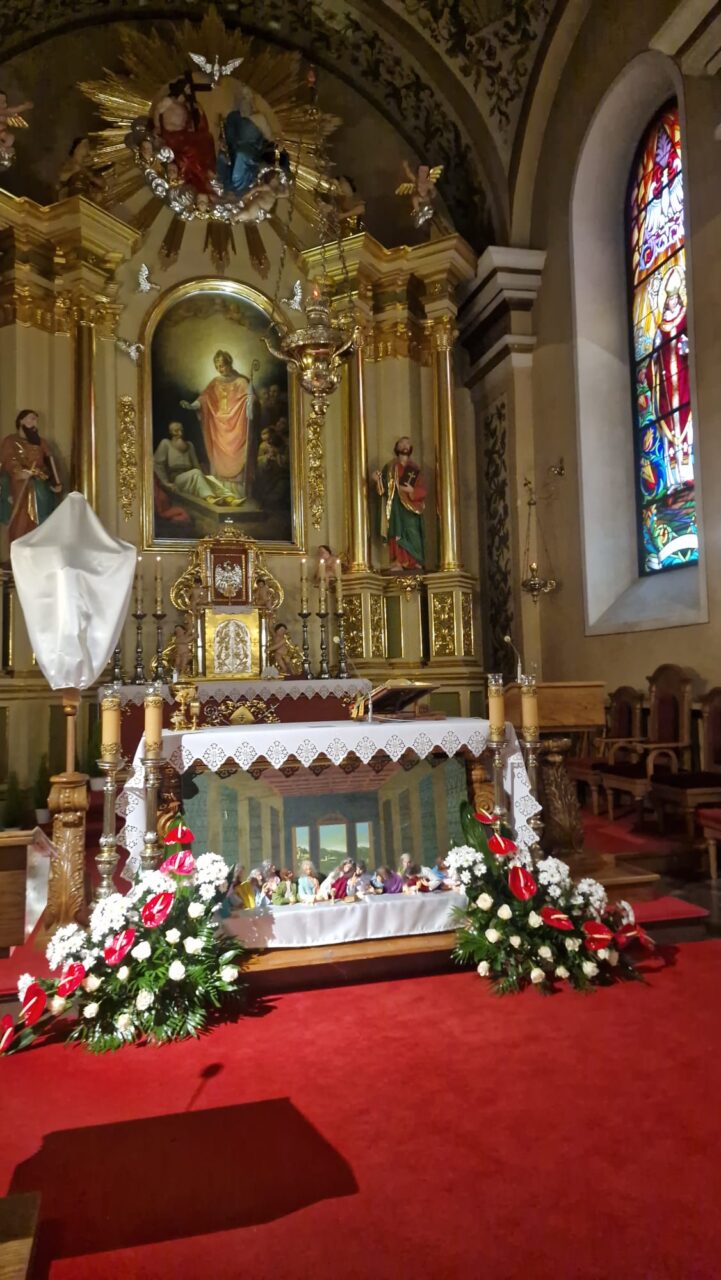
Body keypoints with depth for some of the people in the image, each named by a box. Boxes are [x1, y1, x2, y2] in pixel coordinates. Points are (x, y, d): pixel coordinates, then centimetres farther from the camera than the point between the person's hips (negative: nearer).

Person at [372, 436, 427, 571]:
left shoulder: (414, 470, 8)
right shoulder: (390, 468, 8)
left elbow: (423, 491, 2)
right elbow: (384, 488, 0)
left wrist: (412, 491, -16)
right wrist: (378, 479, -19)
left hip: (411, 508, 1)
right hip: (396, 507, 0)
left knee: (412, 533, -6)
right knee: (397, 533, -9)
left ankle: (415, 562, -1)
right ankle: (398, 563, -11)